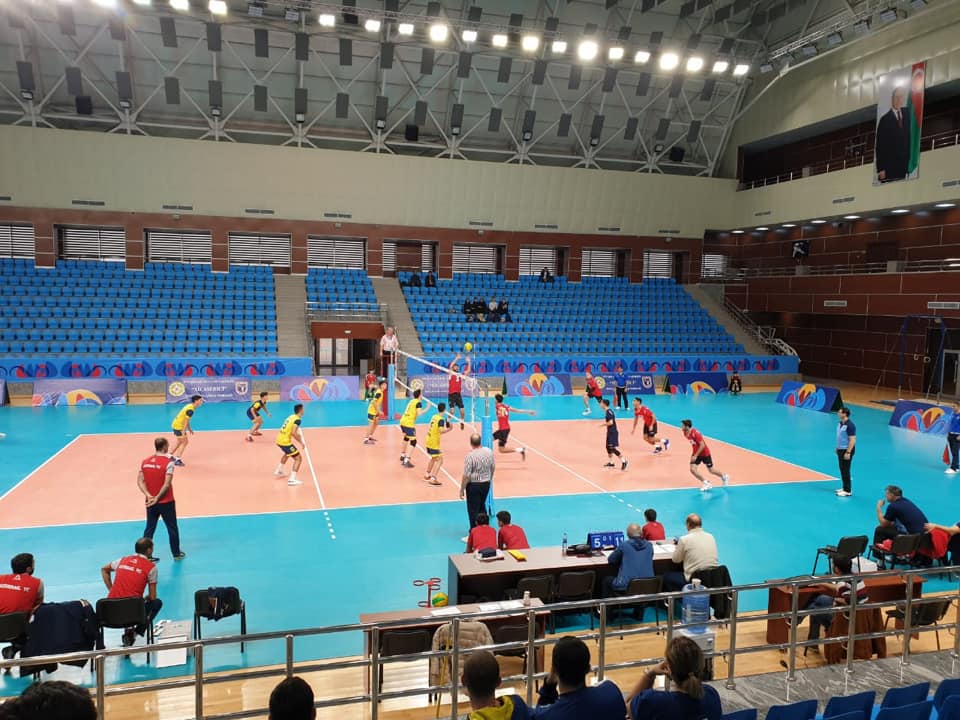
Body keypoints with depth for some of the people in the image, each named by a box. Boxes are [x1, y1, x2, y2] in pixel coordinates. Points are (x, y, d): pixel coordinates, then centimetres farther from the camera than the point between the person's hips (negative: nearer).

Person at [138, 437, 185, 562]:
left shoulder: (145, 462, 1)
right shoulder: (169, 462, -16)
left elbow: (140, 481, -3)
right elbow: (167, 484, -22)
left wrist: (148, 495, -11)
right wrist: (157, 498, -17)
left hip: (150, 502, 5)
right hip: (166, 502, -5)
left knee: (149, 529, 15)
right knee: (172, 528, 12)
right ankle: (176, 554, 25)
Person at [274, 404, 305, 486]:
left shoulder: (291, 416, 12)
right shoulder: (297, 419, -14)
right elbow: (293, 433, -24)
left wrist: (298, 435, 21)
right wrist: (301, 442, -14)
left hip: (279, 439, 9)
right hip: (285, 441, -9)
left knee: (287, 454, 37)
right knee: (298, 458, -4)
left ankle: (279, 471, 51)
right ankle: (292, 479, -13)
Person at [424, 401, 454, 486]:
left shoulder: (434, 417, 7)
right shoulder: (441, 419, -17)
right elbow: (441, 431, -27)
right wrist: (449, 429, -11)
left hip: (428, 440, 9)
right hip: (434, 443, -9)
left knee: (433, 458, 28)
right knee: (439, 460, -7)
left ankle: (427, 475, 39)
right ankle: (433, 478, -16)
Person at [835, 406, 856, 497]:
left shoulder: (850, 425, -19)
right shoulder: (840, 423, 7)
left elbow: (852, 440, -21)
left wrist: (848, 452, -23)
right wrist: (837, 448, 18)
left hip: (847, 450, -9)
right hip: (840, 450, 9)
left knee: (845, 471, -4)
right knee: (842, 470, 14)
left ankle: (848, 491, 3)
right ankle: (845, 488, 24)